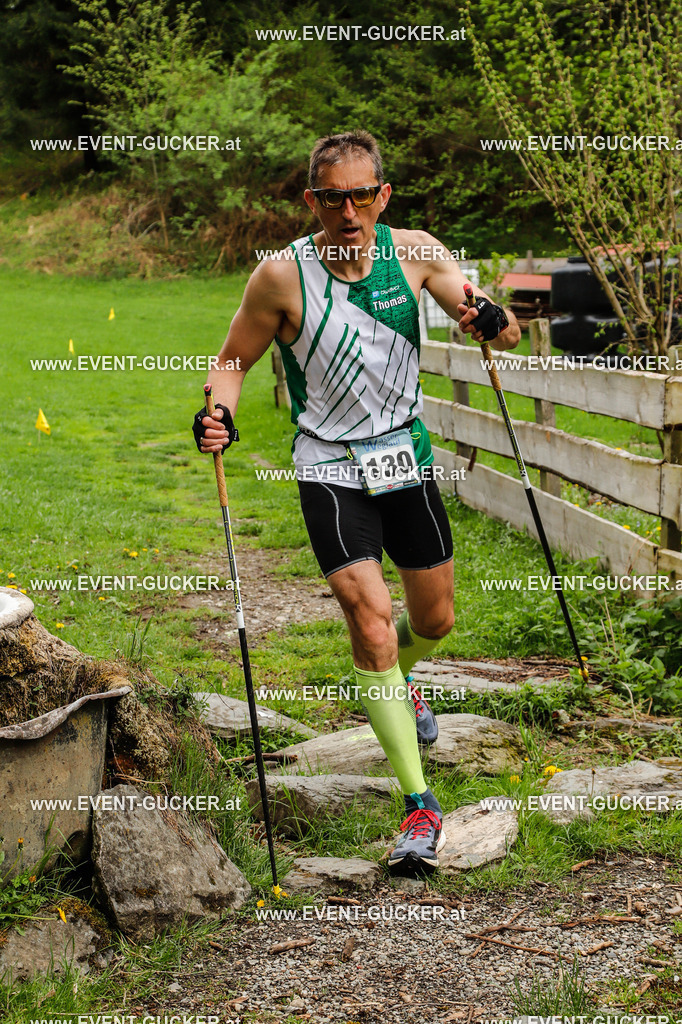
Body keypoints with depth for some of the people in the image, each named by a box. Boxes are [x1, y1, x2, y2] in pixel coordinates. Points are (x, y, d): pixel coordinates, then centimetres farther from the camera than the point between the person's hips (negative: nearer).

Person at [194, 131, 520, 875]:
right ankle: (420, 805, -8)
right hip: (330, 468, -4)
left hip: (407, 457, 4)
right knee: (370, 619, -17)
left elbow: (500, 331, -5)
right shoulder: (282, 276, -13)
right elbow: (233, 360, -1)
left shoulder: (415, 253, -6)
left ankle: (396, 683, 53)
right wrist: (220, 415, -22)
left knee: (434, 620, 15)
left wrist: (490, 320, -28)